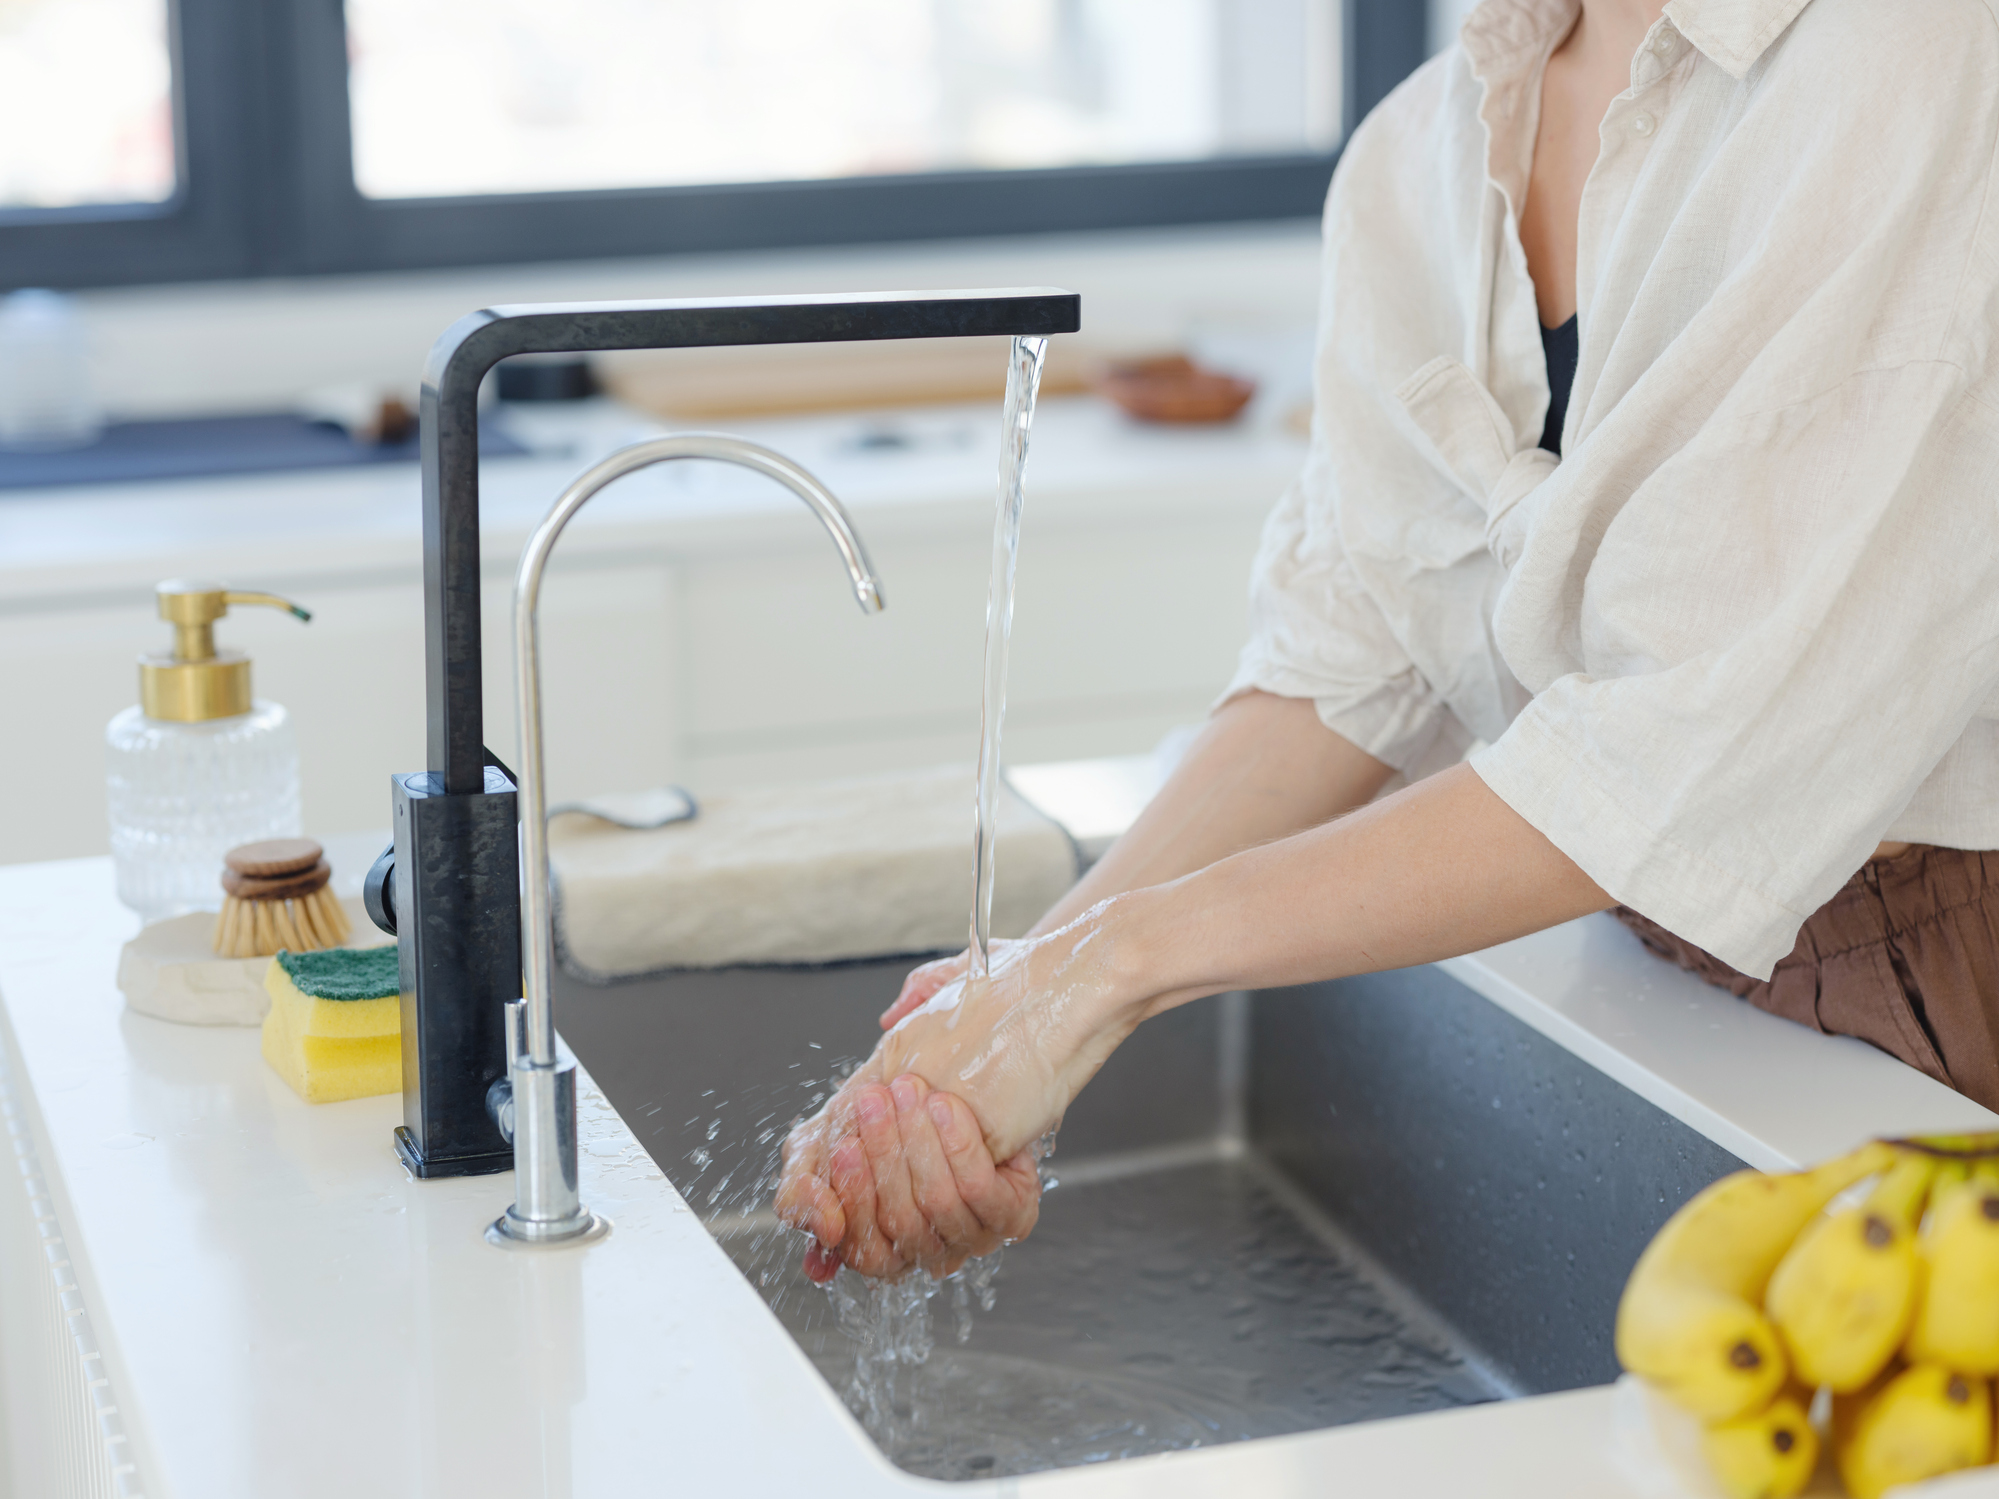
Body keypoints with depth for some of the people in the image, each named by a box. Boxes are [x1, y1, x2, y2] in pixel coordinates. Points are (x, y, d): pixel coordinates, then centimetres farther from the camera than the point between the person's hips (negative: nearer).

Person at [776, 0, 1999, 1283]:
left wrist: (1118, 959, -26)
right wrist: (1024, 978, -19)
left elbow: (1697, 738, -27)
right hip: (1660, 965, 5)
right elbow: (1348, 662, -4)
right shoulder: (1413, 152, 2)